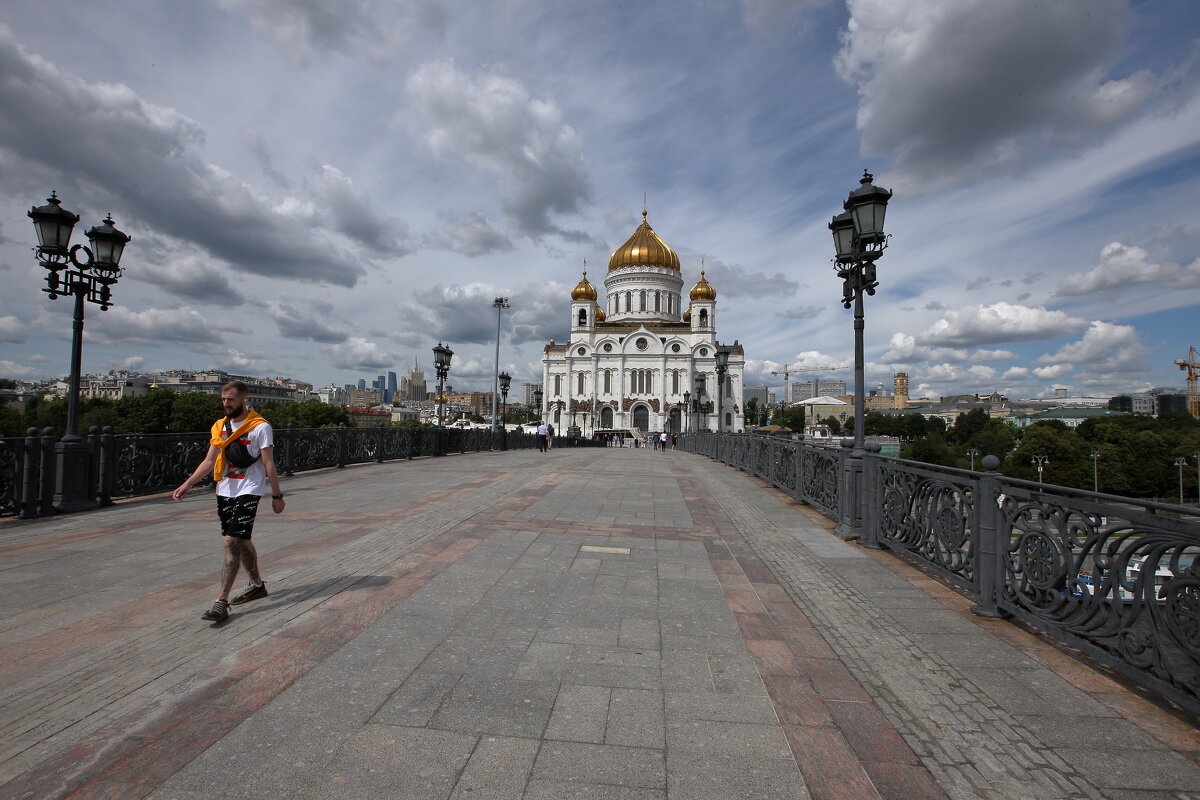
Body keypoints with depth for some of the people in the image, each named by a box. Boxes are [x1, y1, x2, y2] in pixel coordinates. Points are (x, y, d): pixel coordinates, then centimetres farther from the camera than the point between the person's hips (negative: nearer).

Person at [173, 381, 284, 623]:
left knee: (232, 543, -11)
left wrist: (276, 496, -4)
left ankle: (221, 602, -8)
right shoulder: (220, 426, 10)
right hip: (224, 492, 7)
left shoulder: (260, 427, -8)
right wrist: (187, 484, -2)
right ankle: (257, 585, 31)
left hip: (248, 492, -7)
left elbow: (268, 464, -7)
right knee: (240, 541, 15)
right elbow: (209, 461, 10)